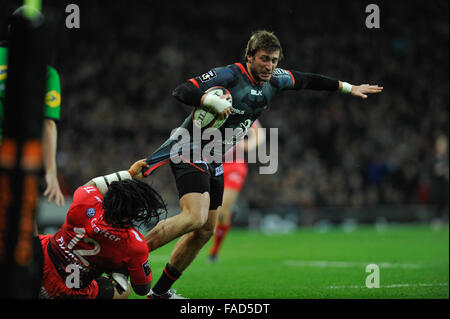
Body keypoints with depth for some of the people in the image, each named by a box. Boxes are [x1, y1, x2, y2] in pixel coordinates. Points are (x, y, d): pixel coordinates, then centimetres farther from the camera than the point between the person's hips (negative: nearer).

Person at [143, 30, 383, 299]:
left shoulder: (274, 80, 4)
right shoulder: (229, 75, -19)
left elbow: (307, 80, 21)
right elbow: (181, 92, -26)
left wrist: (348, 88, 27)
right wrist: (213, 100, -42)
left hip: (212, 162, 9)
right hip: (190, 152, -9)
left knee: (205, 231, 6)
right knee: (195, 217, -28)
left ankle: (160, 291, 14)